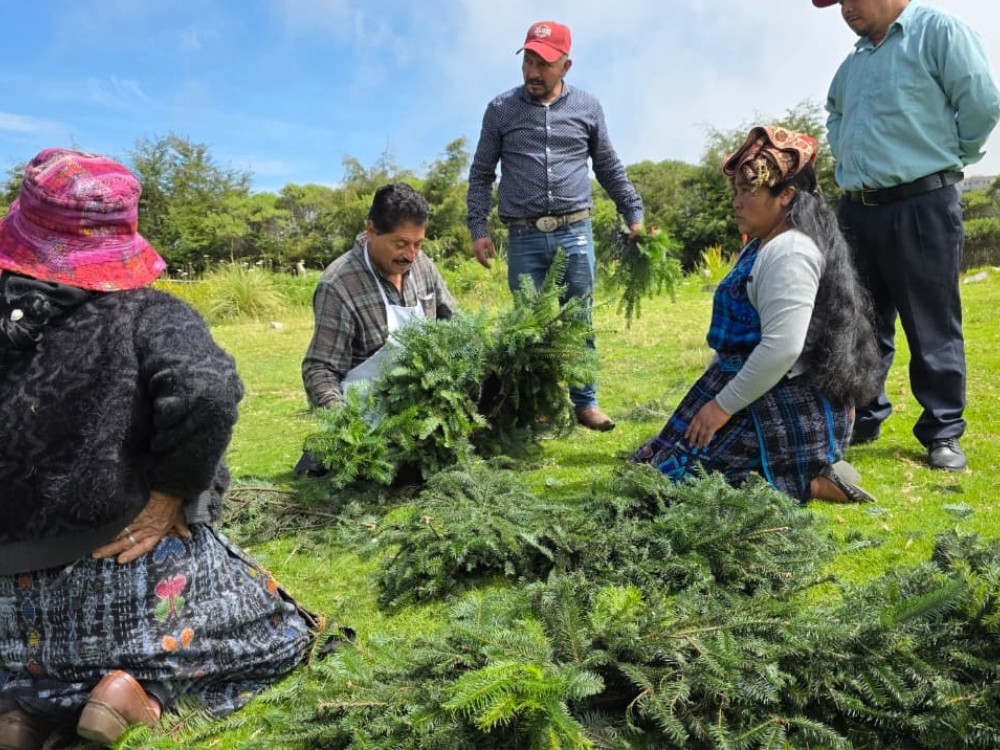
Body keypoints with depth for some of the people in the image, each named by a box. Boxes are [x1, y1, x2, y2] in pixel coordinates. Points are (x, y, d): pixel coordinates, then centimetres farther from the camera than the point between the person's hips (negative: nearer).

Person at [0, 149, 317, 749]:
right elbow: (206, 395, -32)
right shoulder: (149, 314, -14)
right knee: (285, 635, 17)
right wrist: (170, 494, -17)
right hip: (138, 575, -5)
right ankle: (143, 686, -6)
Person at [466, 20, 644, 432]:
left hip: (575, 232, 1)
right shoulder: (500, 110, 5)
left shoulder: (587, 108, 8)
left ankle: (585, 402, 15)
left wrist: (634, 214, 13)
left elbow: (611, 169, 16)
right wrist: (478, 228, 0)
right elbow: (481, 174, 8)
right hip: (524, 237, 0)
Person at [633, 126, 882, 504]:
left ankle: (807, 481, -10)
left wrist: (723, 405, -19)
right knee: (652, 459, 11)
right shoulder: (763, 247, 15)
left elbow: (782, 348, -26)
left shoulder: (789, 252, -17)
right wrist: (717, 395, 16)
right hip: (766, 397, 10)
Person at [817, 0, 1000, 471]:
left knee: (932, 328, -1)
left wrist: (945, 158, 2)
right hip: (855, 209, 7)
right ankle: (863, 419, 24)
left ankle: (942, 433, 10)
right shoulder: (854, 61, 17)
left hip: (921, 205, -7)